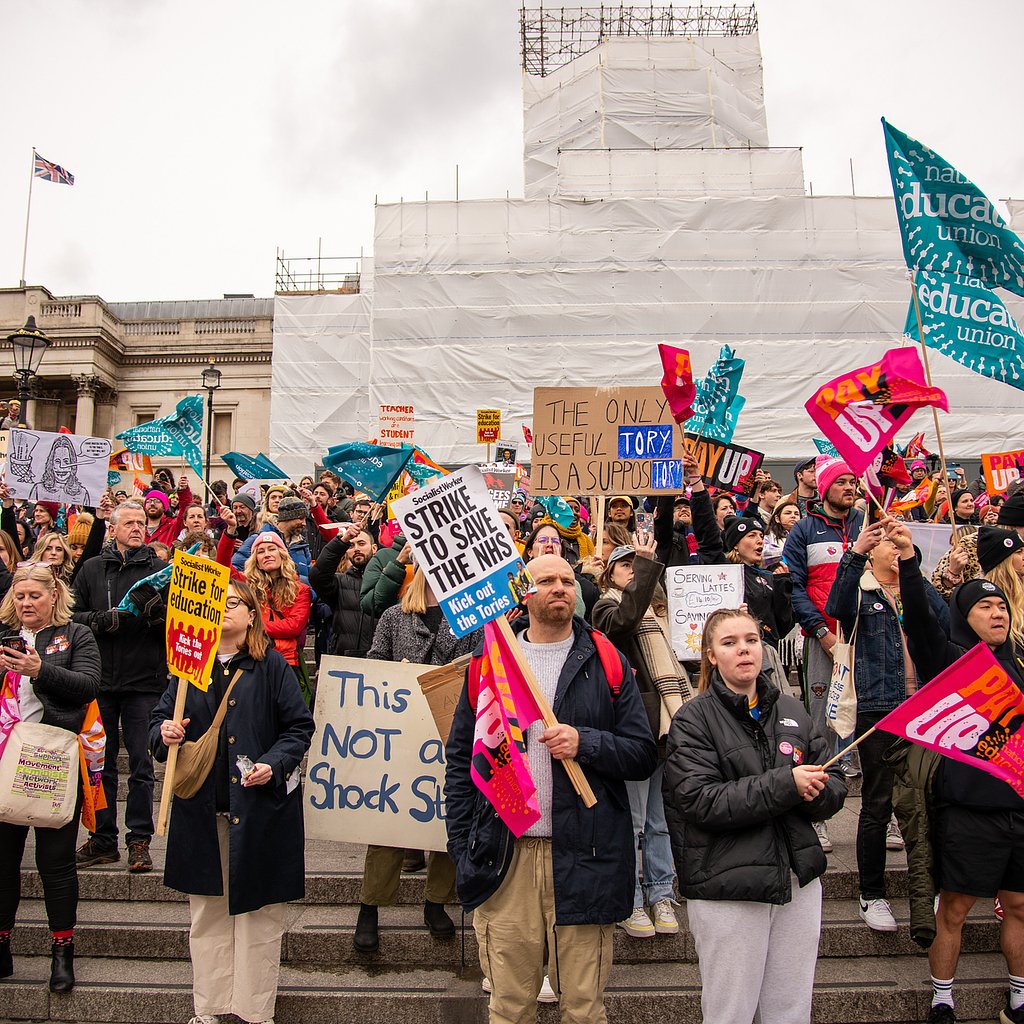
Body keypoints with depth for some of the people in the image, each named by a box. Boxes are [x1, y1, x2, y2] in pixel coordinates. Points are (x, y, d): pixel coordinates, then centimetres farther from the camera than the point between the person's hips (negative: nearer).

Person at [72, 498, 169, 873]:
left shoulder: (158, 569, 2)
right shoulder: (92, 569, 8)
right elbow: (73, 615, 7)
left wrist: (157, 611, -20)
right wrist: (99, 619, -12)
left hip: (144, 681, -2)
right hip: (100, 680, 2)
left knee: (141, 765, 2)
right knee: (101, 762, 10)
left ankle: (139, 841, 11)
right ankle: (103, 839, 21)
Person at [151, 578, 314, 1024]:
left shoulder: (271, 666, -1)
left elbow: (300, 726, -2)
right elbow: (160, 718, 12)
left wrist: (273, 764, -16)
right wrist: (164, 733, -10)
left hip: (259, 805, -3)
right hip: (201, 807, 3)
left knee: (259, 908, 4)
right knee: (207, 910, 11)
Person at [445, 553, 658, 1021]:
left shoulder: (607, 663, 5)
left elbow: (644, 754, 2)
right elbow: (460, 759, 7)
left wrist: (586, 743, -16)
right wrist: (462, 850, 1)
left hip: (583, 857, 0)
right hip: (504, 858, 1)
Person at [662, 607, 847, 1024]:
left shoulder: (792, 712, 8)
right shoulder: (694, 719, -7)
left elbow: (834, 790, 8)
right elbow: (700, 801, -18)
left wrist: (815, 792, -16)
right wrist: (786, 784, -21)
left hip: (798, 880, 5)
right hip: (726, 888, -4)